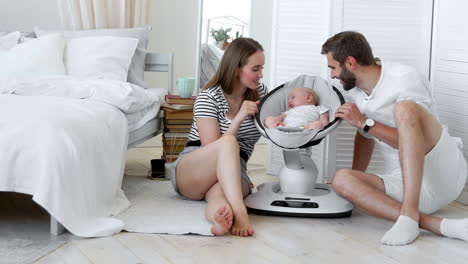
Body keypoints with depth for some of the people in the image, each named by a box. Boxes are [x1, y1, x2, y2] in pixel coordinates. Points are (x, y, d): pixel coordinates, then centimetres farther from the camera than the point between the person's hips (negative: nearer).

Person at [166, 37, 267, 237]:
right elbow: (214, 148, -15)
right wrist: (239, 119, -24)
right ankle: (239, 213, -60)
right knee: (228, 143, -39)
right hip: (190, 171, -3)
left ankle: (220, 213, -75)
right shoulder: (208, 98, -8)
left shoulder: (260, 93, 9)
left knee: (218, 193, -38)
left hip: (232, 174, 3)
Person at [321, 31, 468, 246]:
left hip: (444, 172, -7)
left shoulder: (405, 79, -12)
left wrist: (364, 122, -17)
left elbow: (414, 141, -17)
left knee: (405, 108, -29)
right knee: (341, 179, -21)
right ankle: (439, 225, -32)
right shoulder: (356, 91, 11)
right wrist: (356, 179, 25)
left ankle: (409, 214, -37)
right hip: (405, 183, 7)